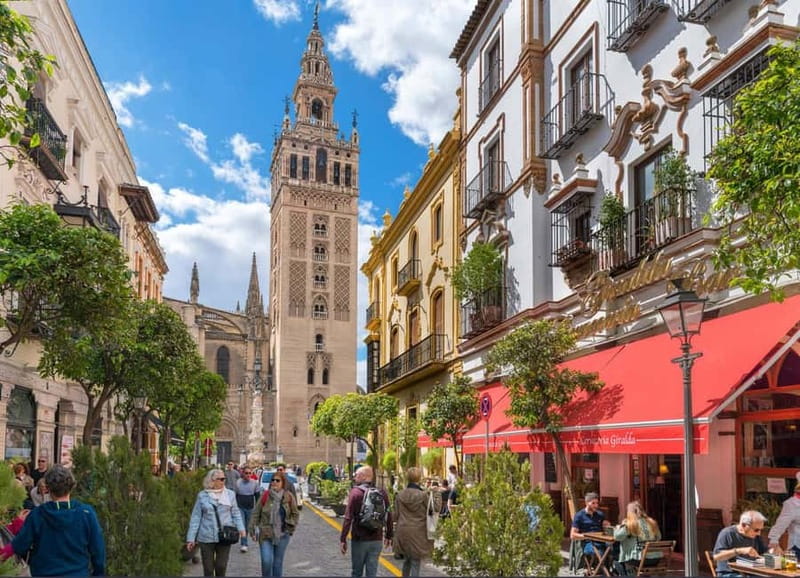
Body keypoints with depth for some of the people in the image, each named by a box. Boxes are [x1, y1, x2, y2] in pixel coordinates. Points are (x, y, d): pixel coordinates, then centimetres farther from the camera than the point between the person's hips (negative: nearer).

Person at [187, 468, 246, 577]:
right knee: (208, 568, 6)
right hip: (207, 537, -1)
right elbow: (196, 517, 1)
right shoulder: (202, 495, -1)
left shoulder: (230, 494, 3)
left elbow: (235, 513, 7)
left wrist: (240, 528, -7)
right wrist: (191, 538, -1)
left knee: (221, 567, 7)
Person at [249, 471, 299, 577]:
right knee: (266, 561, -10)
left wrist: (290, 527, 1)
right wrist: (252, 529, -2)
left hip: (282, 535, 1)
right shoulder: (265, 495, -5)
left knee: (278, 562, 10)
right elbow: (256, 513, 0)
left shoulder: (289, 497, -3)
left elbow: (295, 514, 8)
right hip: (266, 534, -1)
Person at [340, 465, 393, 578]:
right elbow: (389, 516, 5)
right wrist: (389, 535, 15)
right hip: (377, 540, 3)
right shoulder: (382, 492, 2)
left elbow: (348, 518, -15)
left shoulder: (356, 492, -10)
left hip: (359, 540, -3)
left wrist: (343, 539, -10)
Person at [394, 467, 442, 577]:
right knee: (415, 562, 3)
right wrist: (436, 493, 2)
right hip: (418, 533, -4)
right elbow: (436, 508, -8)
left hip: (403, 532, 4)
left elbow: (396, 514, 5)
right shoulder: (423, 495, -13)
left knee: (406, 560, 21)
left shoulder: (400, 495, -1)